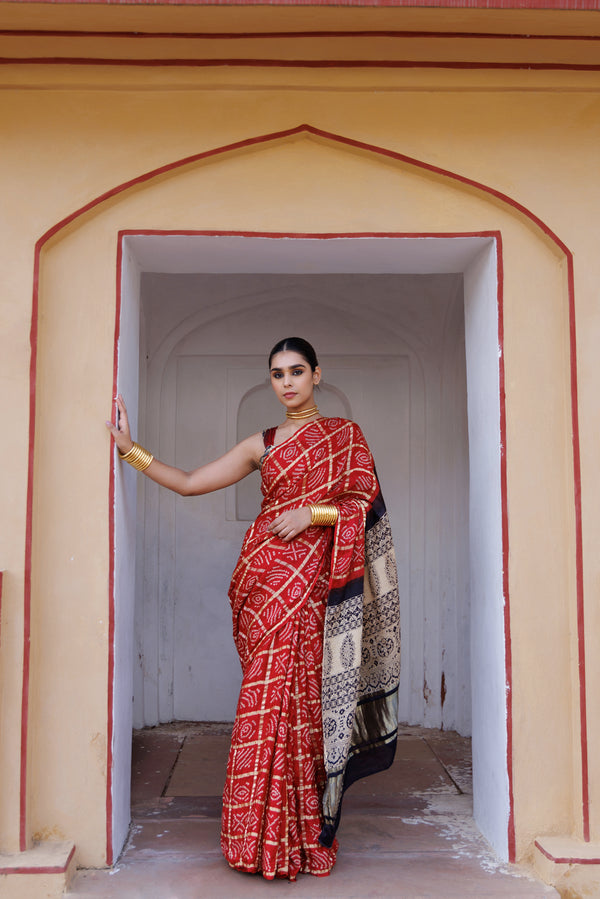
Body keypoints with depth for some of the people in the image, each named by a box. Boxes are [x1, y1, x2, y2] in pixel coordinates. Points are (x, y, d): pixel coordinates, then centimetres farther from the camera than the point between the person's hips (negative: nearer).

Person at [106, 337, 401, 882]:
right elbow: (188, 483, 11)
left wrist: (312, 513, -11)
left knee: (303, 694, -5)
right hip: (267, 575, 2)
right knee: (269, 693, -3)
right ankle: (269, 838, 6)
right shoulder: (261, 445, 15)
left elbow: (365, 502, 3)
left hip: (312, 578, -2)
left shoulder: (345, 434, 11)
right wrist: (129, 447, 7)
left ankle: (306, 838, 6)